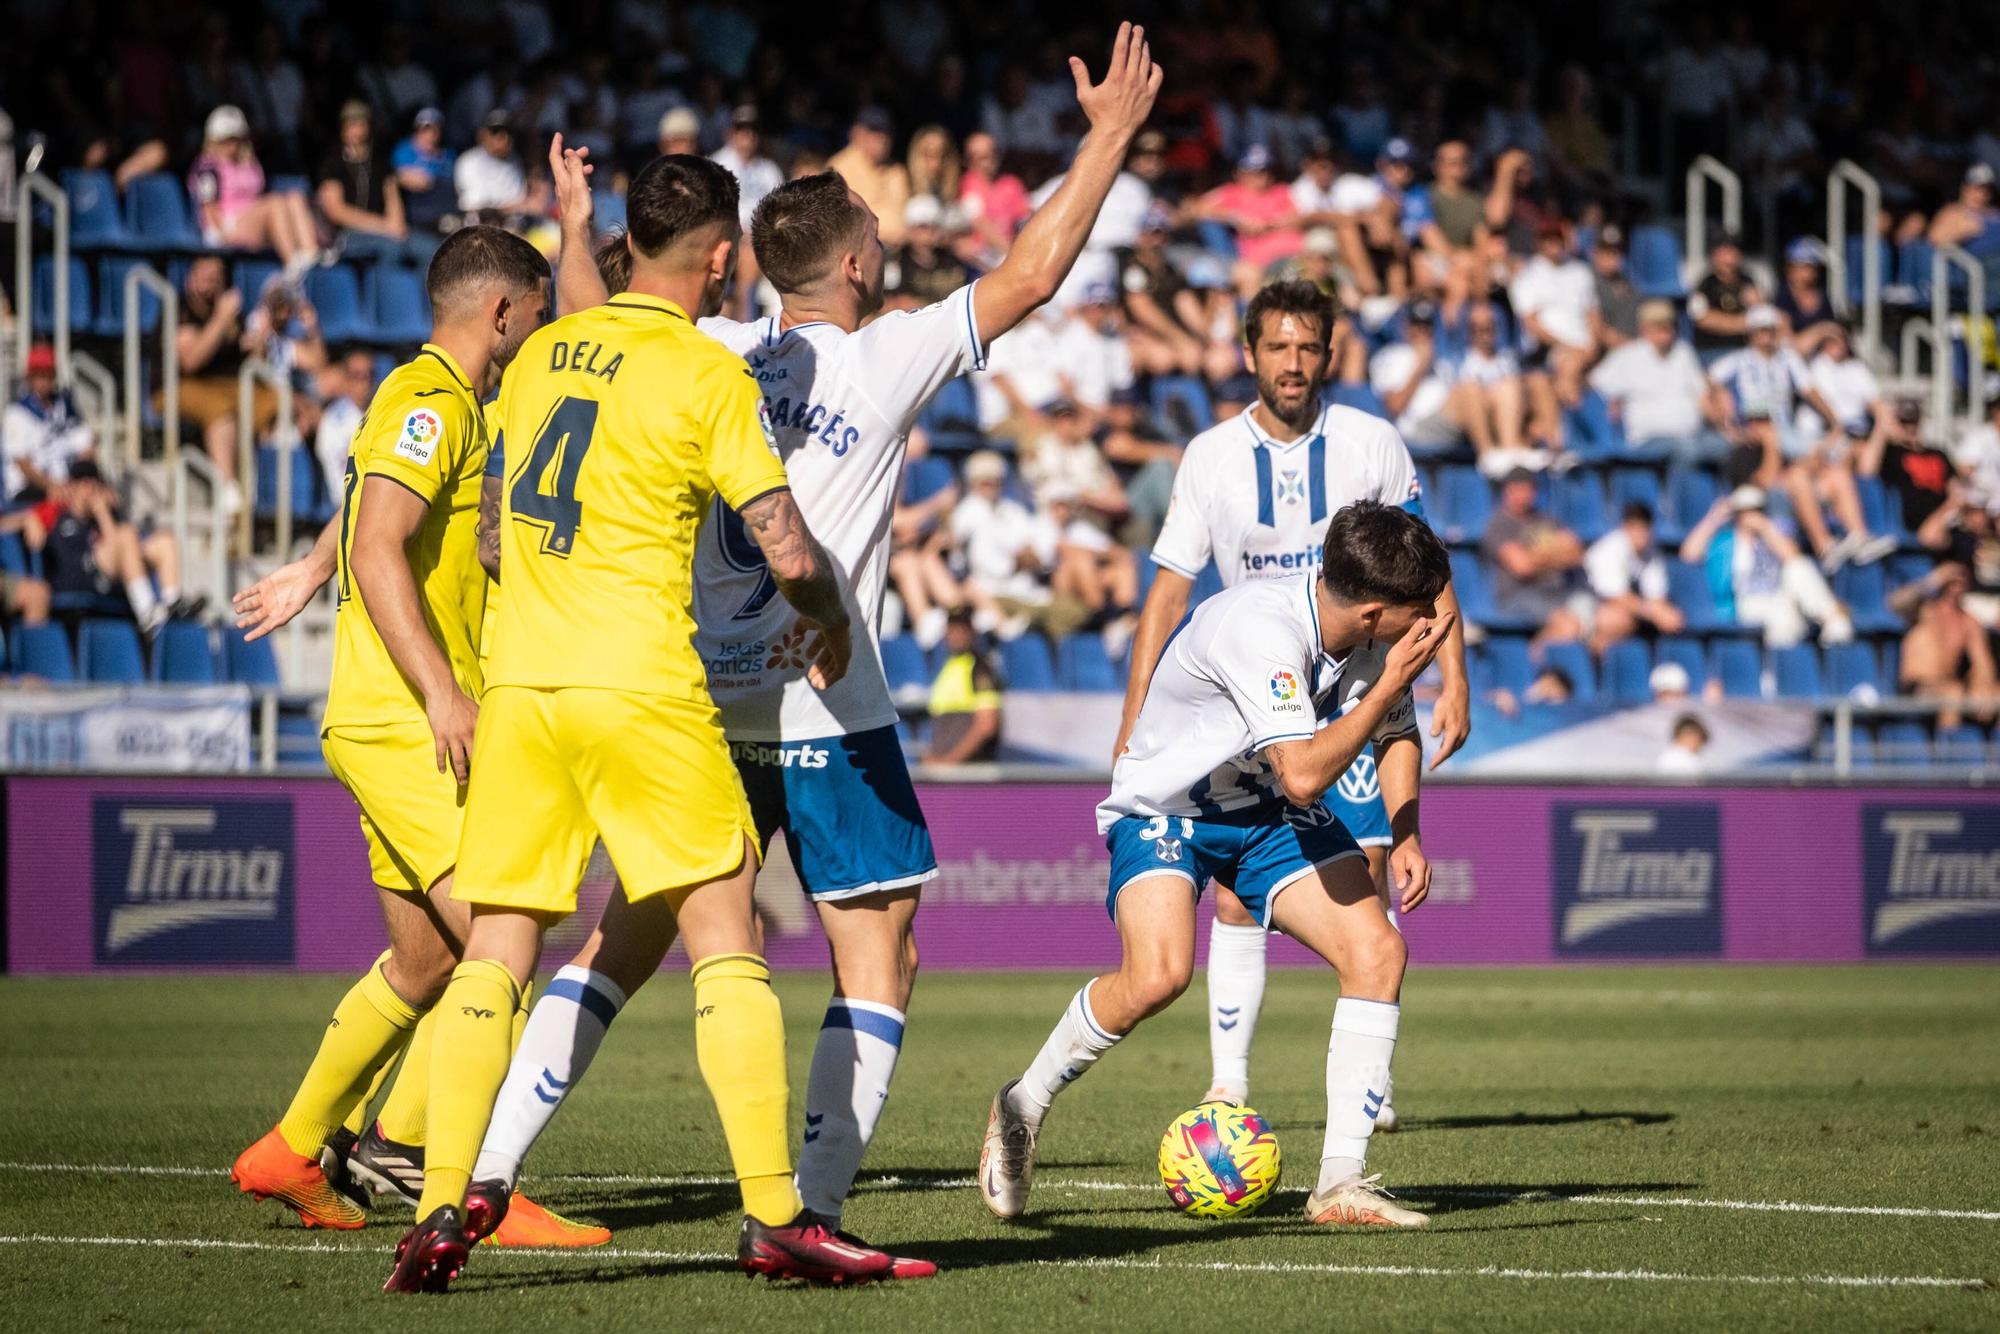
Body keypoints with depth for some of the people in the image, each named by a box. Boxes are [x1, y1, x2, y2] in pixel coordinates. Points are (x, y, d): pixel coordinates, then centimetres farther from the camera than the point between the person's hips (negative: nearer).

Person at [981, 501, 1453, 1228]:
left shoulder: (1380, 632, -12)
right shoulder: (1260, 629, -34)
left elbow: (1396, 734, 10)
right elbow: (1304, 774, -40)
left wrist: (1406, 834, -5)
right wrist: (1392, 681, -35)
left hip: (1271, 815, 6)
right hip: (1165, 807, -6)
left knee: (1377, 950, -13)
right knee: (1157, 976, -29)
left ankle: (1341, 1182, -6)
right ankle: (1021, 1108, -2)